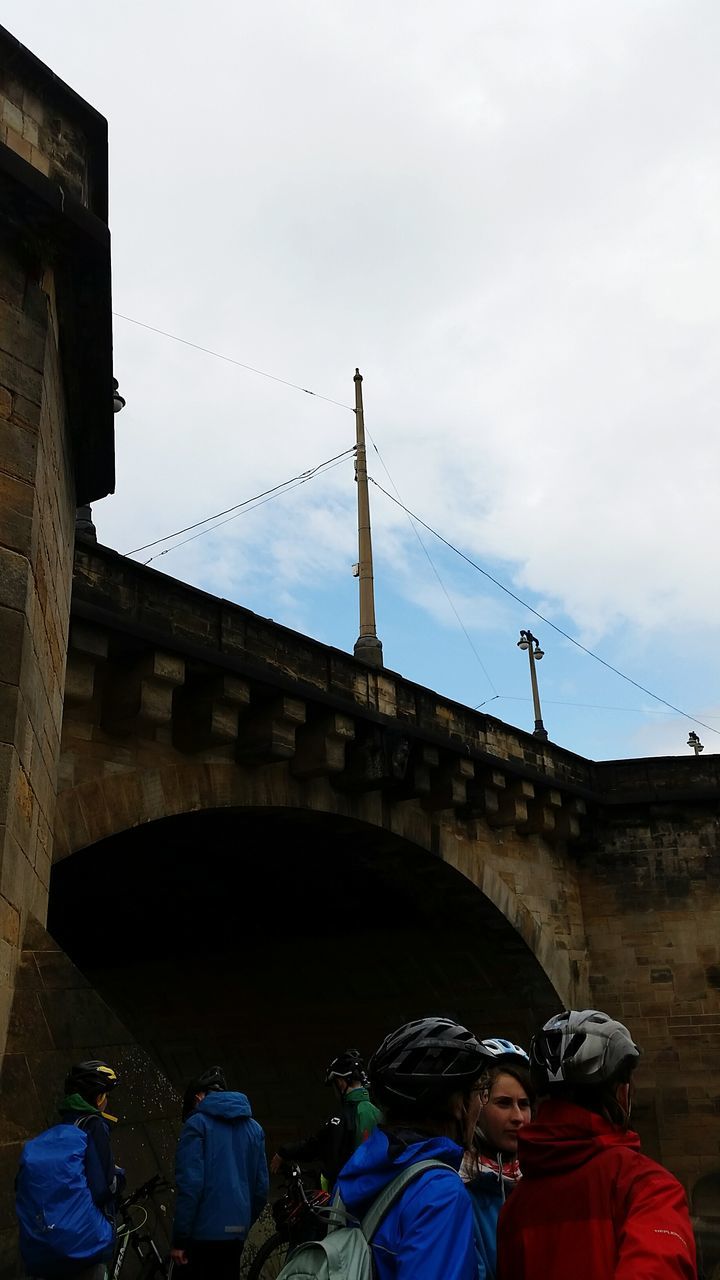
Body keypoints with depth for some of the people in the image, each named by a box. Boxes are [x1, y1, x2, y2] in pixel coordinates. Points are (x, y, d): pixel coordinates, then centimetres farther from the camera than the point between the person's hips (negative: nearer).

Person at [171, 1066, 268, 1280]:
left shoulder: (197, 1124, -5)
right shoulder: (253, 1127, 12)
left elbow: (189, 1184, -13)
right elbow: (261, 1186, 11)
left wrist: (179, 1239, -10)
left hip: (204, 1231, -6)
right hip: (236, 1233, 6)